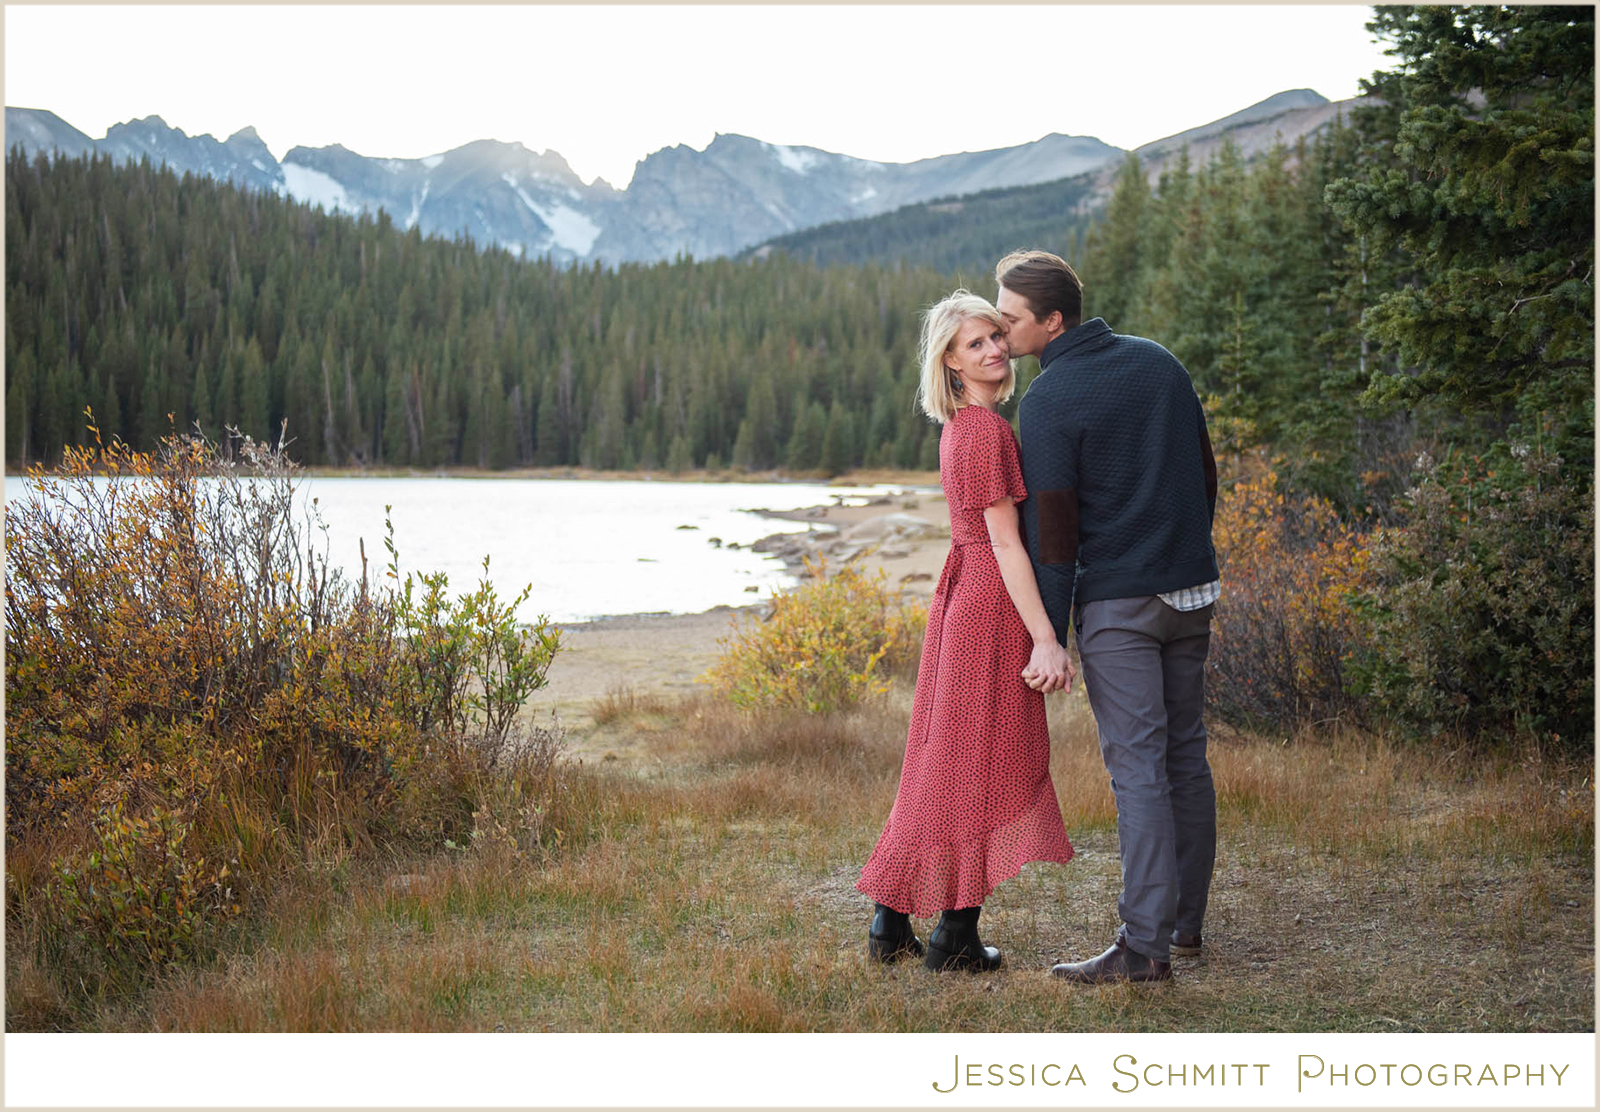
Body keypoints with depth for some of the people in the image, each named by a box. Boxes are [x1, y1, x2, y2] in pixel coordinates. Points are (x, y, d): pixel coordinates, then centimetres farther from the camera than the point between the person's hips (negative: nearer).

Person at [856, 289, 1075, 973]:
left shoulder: (961, 428, 14)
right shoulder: (987, 431, -15)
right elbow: (1004, 542, -18)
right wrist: (1046, 639, -20)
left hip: (960, 601, 9)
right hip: (995, 608, -9)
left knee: (941, 763, 13)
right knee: (985, 764, -1)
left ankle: (890, 924, 19)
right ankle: (956, 938, 7)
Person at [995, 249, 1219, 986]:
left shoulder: (1048, 402, -13)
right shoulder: (1158, 362, 8)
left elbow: (1052, 529, -13)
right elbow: (1205, 475, 15)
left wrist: (1046, 636, -8)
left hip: (1117, 601, -7)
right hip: (1190, 592, 7)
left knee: (1137, 767, -7)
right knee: (1186, 757, 13)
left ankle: (1145, 945, -7)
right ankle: (1185, 923, 22)